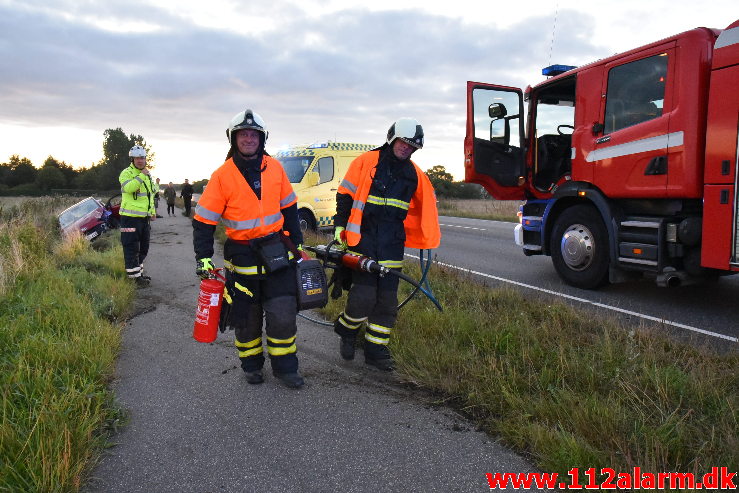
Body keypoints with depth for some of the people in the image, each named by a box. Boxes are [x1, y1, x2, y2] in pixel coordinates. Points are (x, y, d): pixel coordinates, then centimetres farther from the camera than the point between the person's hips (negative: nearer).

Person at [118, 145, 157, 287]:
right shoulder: (127, 173, -8)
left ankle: (139, 272, 27)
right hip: (131, 217, -8)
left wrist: (152, 211, 22)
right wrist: (141, 176, -28)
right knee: (132, 248, -6)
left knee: (143, 248, 15)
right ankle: (134, 276, -1)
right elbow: (128, 188, -29)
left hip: (144, 218, 8)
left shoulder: (148, 174, 17)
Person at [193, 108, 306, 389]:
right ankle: (251, 365, 29)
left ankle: (284, 367, 17)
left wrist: (297, 241, 13)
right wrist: (203, 258, -10)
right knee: (247, 315, 10)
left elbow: (288, 207, 12)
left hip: (276, 251, 2)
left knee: (283, 313, 0)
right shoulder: (223, 175, -6)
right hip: (242, 255, -1)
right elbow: (203, 220, -4)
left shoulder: (274, 168, 2)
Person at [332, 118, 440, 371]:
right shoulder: (366, 161, -2)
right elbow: (345, 195, 0)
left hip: (392, 243, 4)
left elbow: (425, 206, 21)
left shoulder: (415, 174, 11)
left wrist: (427, 239, 19)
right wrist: (339, 226, -5)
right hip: (363, 238, -4)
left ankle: (376, 350, 17)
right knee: (363, 294, -10)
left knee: (387, 299, 4)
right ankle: (346, 333, 18)